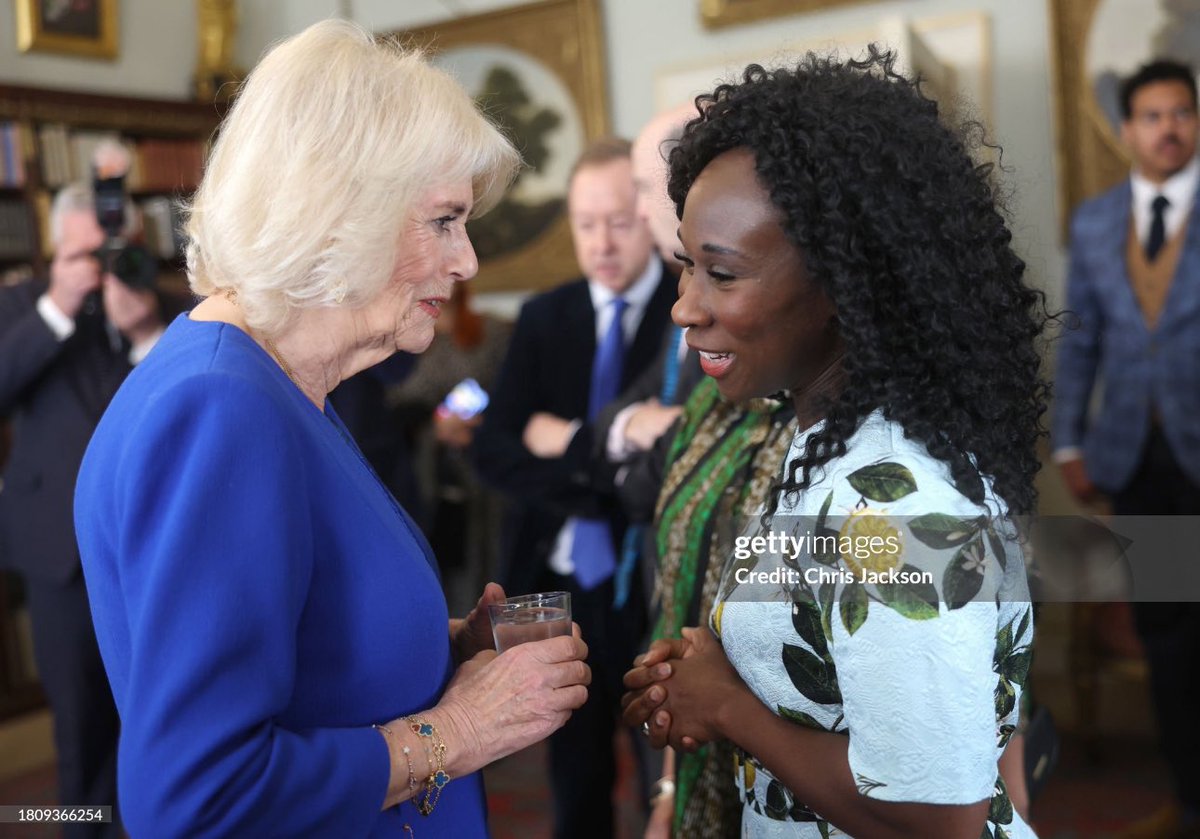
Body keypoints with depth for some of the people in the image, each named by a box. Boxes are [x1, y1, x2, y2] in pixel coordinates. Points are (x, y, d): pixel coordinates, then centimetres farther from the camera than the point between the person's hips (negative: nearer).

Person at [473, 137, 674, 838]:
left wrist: (572, 442, -12)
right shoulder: (543, 317, 4)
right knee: (576, 780, 20)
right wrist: (604, 480, -16)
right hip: (561, 583, 4)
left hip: (656, 588, -4)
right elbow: (495, 451, -2)